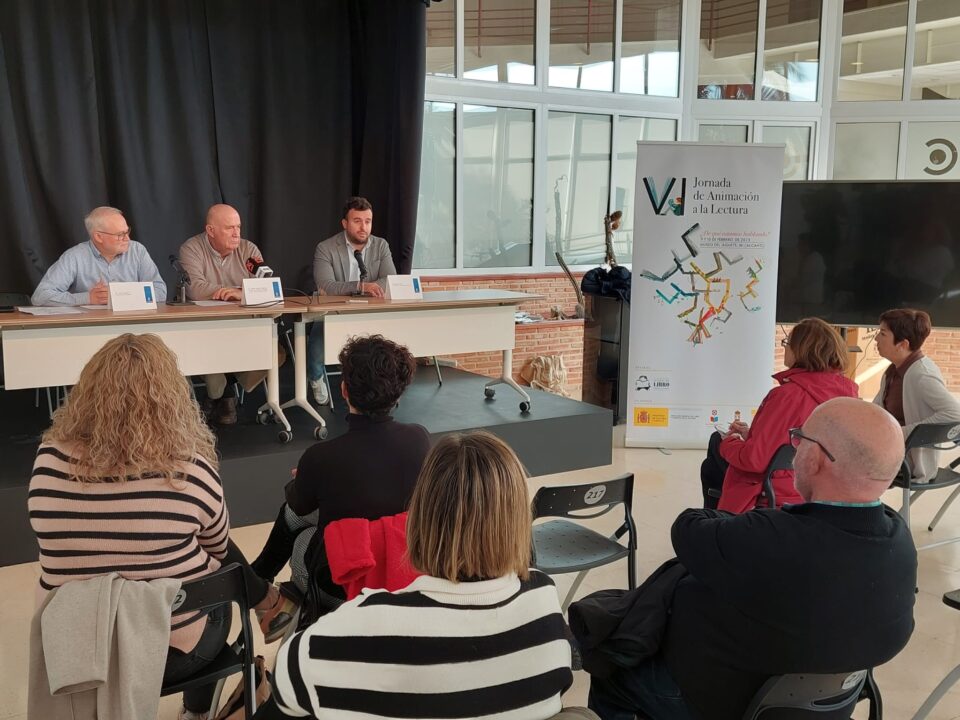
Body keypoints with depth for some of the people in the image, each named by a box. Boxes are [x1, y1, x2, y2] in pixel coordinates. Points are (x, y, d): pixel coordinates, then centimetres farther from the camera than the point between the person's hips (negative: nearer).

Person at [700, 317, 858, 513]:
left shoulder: (789, 395, -29)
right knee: (711, 467, 25)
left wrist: (728, 443, -5)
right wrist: (752, 434, 10)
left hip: (774, 494, -7)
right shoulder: (844, 393, -5)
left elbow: (754, 459, -25)